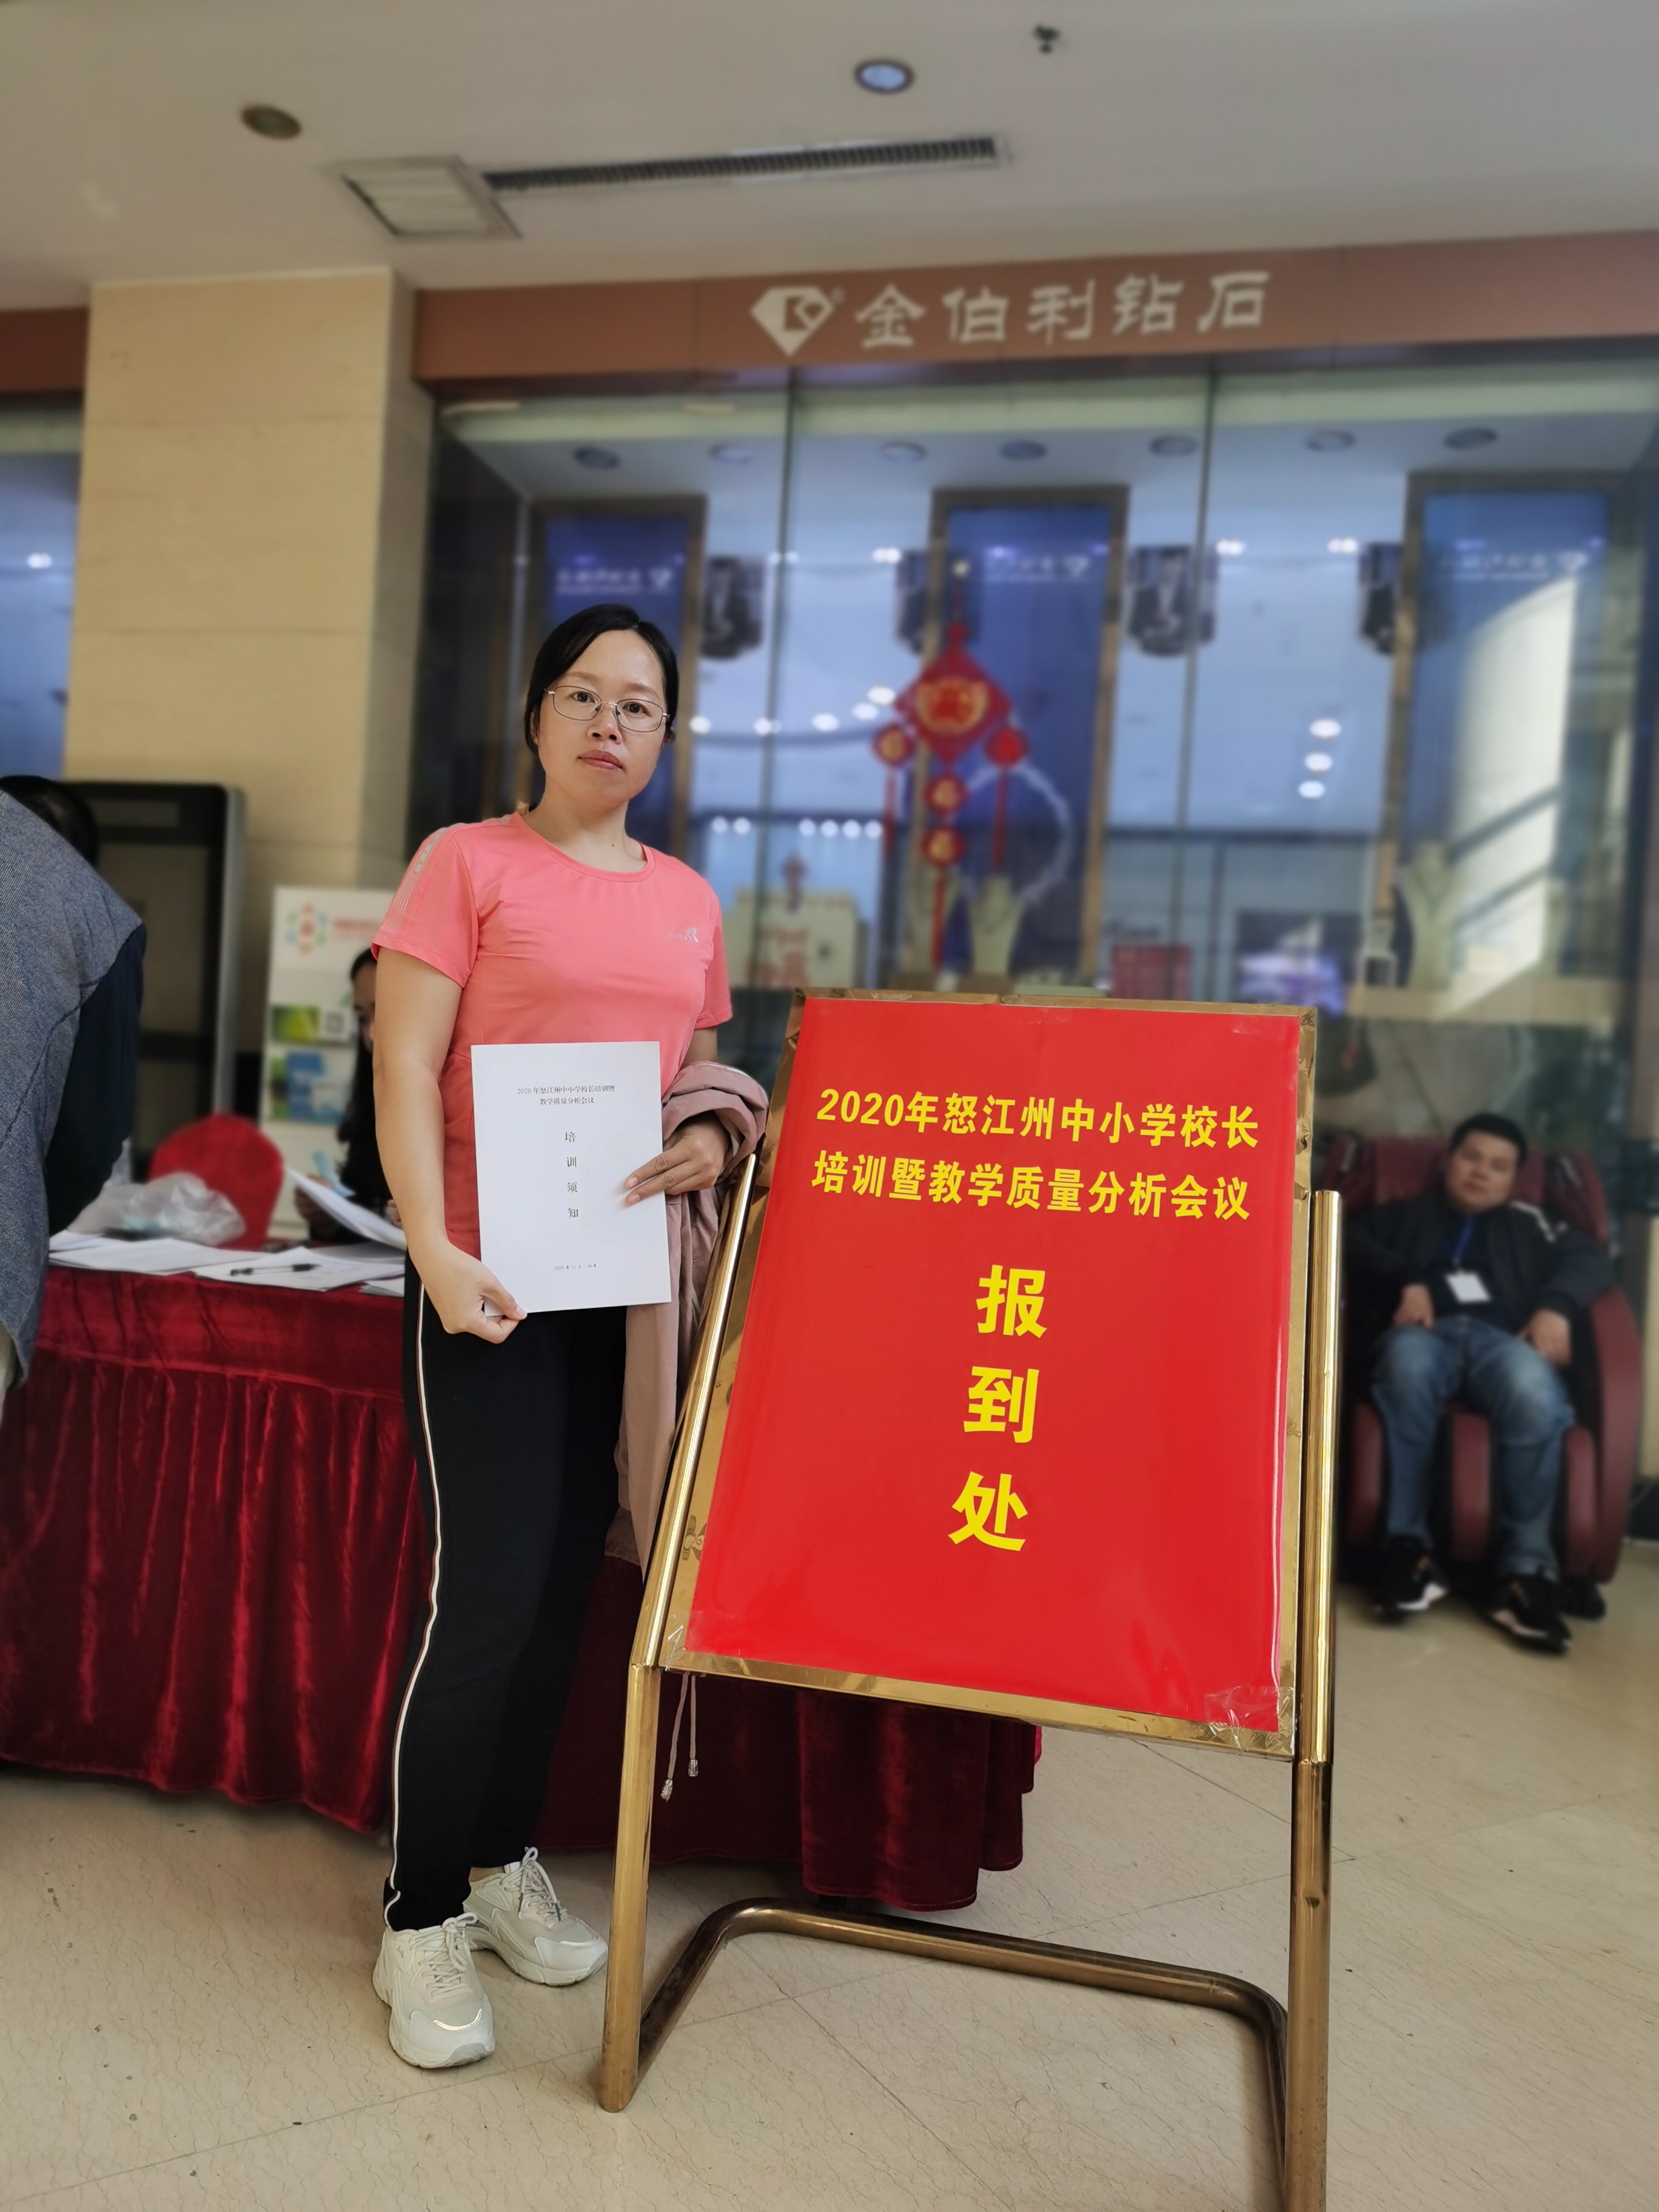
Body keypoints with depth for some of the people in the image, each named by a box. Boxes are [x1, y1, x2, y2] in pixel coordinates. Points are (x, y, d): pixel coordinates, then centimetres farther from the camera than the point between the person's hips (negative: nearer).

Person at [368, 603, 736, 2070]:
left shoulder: (687, 896, 13)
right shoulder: (468, 862, -2)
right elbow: (404, 1068, -9)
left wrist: (716, 1137, -3)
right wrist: (437, 1254, -19)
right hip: (490, 1274, -5)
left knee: (567, 1582, 12)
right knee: (492, 1588, -5)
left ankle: (503, 1860, 31)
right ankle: (421, 1921, 14)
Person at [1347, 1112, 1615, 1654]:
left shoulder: (1527, 1225, 30)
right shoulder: (1408, 1213, 29)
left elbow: (1590, 1258, 15)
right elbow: (1352, 1238, 12)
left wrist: (1557, 1304, -7)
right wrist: (1406, 1281, -6)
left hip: (1501, 1338, 1)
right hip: (1428, 1331, 0)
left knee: (1533, 1390, -38)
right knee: (1407, 1359, -40)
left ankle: (1525, 1568, -33)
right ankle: (1408, 1545, -35)